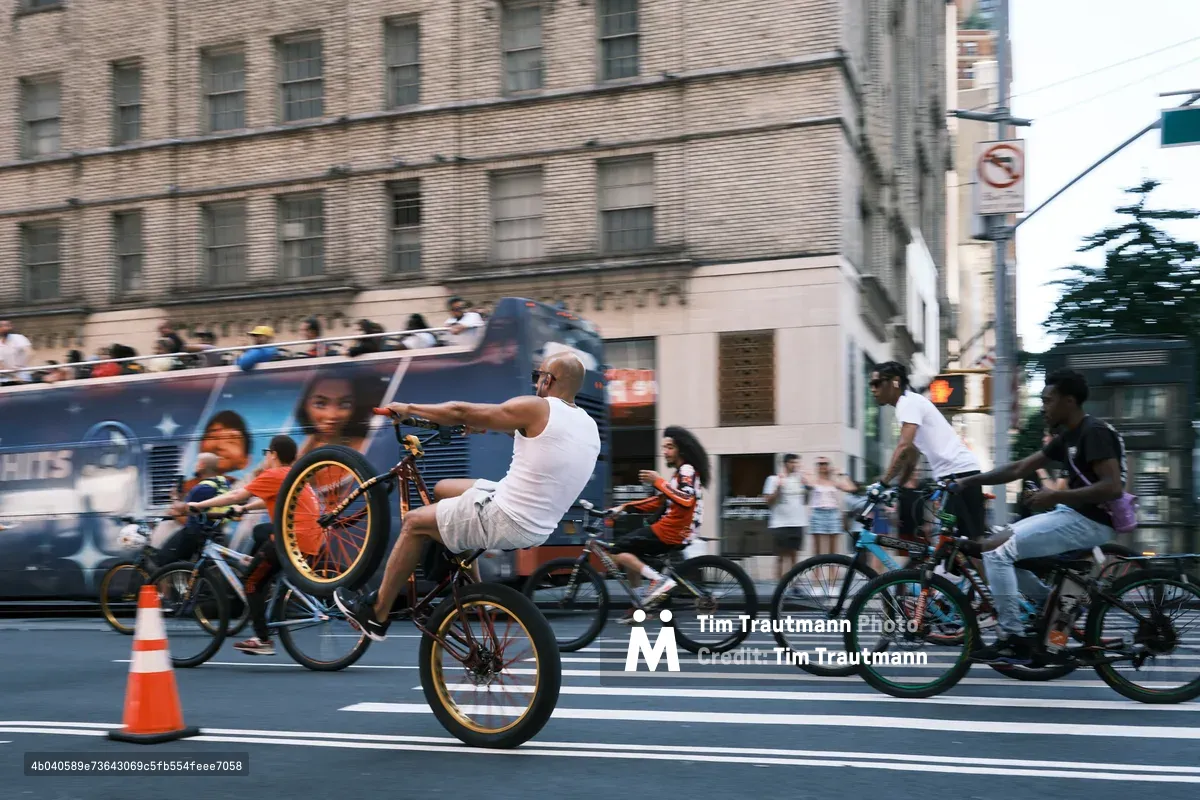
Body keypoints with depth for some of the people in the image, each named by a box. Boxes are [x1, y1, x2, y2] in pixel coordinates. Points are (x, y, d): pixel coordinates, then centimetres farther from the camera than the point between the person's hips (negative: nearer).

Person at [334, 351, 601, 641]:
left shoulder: (537, 409, -15)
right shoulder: (587, 424, 7)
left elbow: (461, 413, -8)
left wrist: (408, 408, 5)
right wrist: (489, 422, 32)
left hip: (507, 521, -8)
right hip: (538, 527, 8)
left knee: (415, 522, 9)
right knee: (442, 489, 24)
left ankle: (376, 614, 17)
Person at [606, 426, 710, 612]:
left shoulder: (687, 470, -11)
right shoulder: (681, 473, 20)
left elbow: (686, 501, -30)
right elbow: (657, 502, 20)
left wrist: (658, 481, -26)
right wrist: (625, 507, 13)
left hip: (671, 533, -10)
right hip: (674, 530, 10)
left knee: (618, 550, -10)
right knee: (631, 551, 21)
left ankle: (659, 580, -17)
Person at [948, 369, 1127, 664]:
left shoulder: (1094, 432, -15)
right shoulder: (1069, 437, 14)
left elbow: (1113, 487, -25)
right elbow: (1019, 468, 15)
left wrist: (1056, 495, -22)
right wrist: (969, 481, 10)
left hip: (1090, 521, -10)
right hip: (1073, 514, 10)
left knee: (997, 551, -14)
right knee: (1001, 541, 13)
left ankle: (1013, 641, -10)